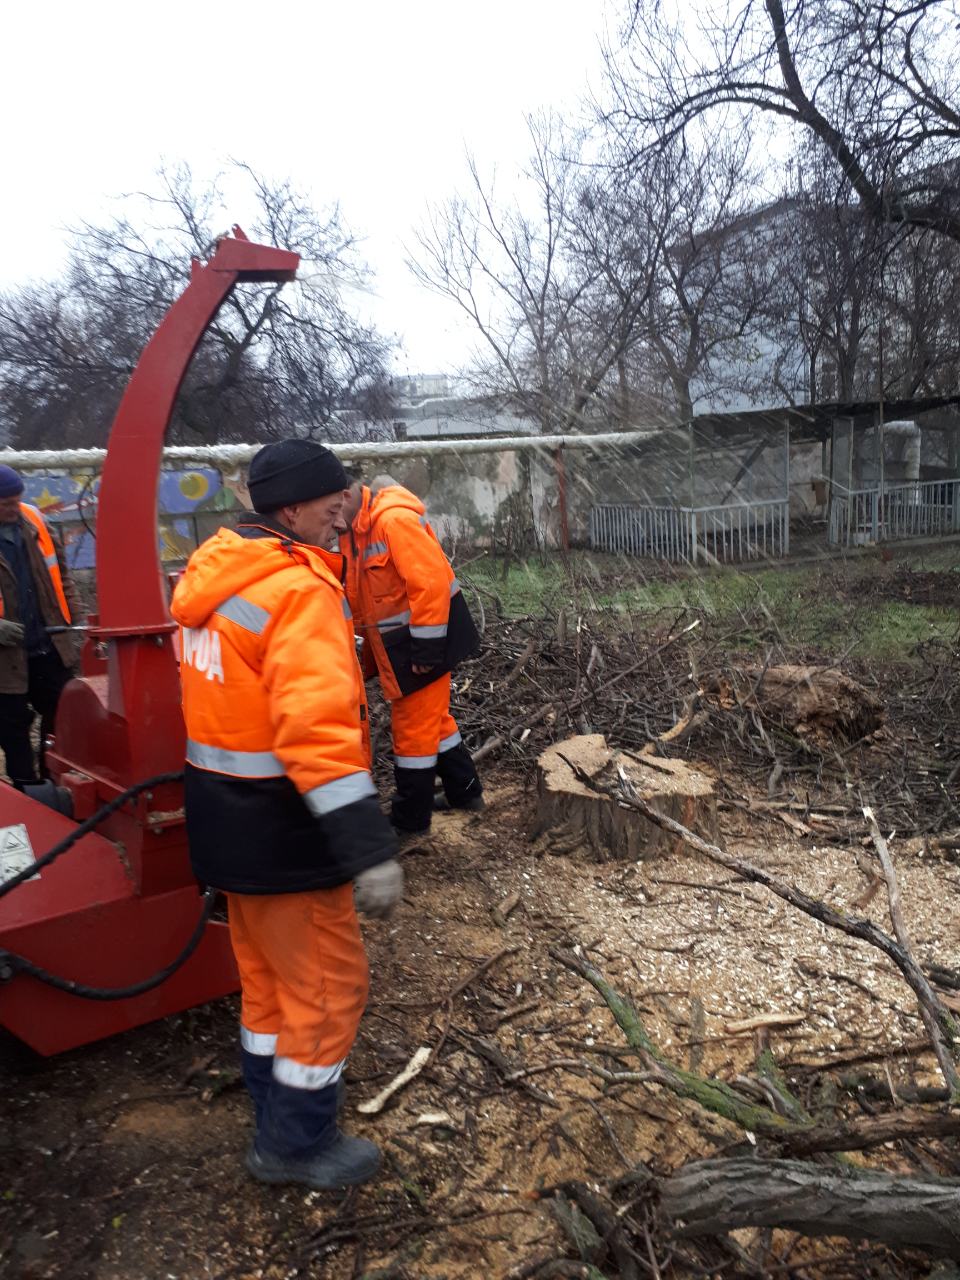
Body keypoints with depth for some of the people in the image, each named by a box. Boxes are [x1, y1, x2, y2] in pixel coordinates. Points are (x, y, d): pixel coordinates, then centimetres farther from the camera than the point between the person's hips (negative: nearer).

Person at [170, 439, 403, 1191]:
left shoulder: (216, 571, 6)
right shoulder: (300, 589, -23)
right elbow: (317, 730, -31)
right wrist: (370, 849, -31)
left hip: (227, 813, 9)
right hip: (281, 826, -9)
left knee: (269, 974, 23)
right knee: (328, 982, 8)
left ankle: (281, 1122, 40)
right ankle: (297, 1146, 26)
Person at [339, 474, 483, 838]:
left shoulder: (394, 518, -24)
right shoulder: (351, 528, 7)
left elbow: (430, 583, -27)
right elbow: (358, 595, 15)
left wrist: (426, 650, -23)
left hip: (424, 641, -9)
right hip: (394, 644, 9)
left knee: (413, 726, 2)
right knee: (432, 718, 21)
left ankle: (410, 820, 17)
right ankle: (464, 791, 37)